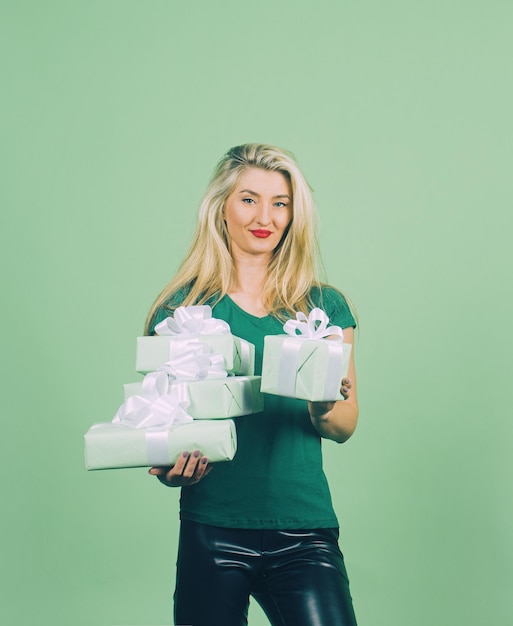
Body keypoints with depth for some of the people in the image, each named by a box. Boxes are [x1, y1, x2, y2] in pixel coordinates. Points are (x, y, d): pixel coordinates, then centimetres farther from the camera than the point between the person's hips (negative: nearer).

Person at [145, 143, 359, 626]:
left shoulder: (324, 306, 7)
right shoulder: (182, 307, 2)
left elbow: (345, 427, 6)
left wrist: (322, 409, -16)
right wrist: (169, 470, -17)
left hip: (304, 530, 1)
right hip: (211, 529, -1)